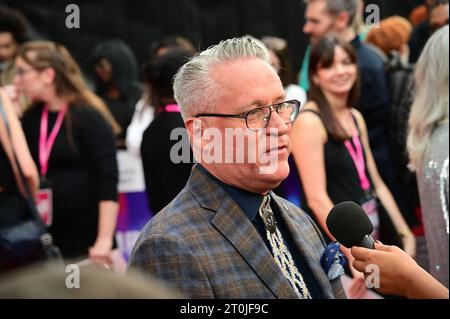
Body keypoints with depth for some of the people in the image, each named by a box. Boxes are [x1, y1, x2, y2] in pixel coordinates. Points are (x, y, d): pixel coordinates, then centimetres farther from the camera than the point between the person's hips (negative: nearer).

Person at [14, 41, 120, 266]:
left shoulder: (89, 117, -9)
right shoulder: (31, 117, 10)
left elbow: (108, 181, -14)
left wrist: (104, 240, -21)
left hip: (87, 239, -6)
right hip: (44, 239, 6)